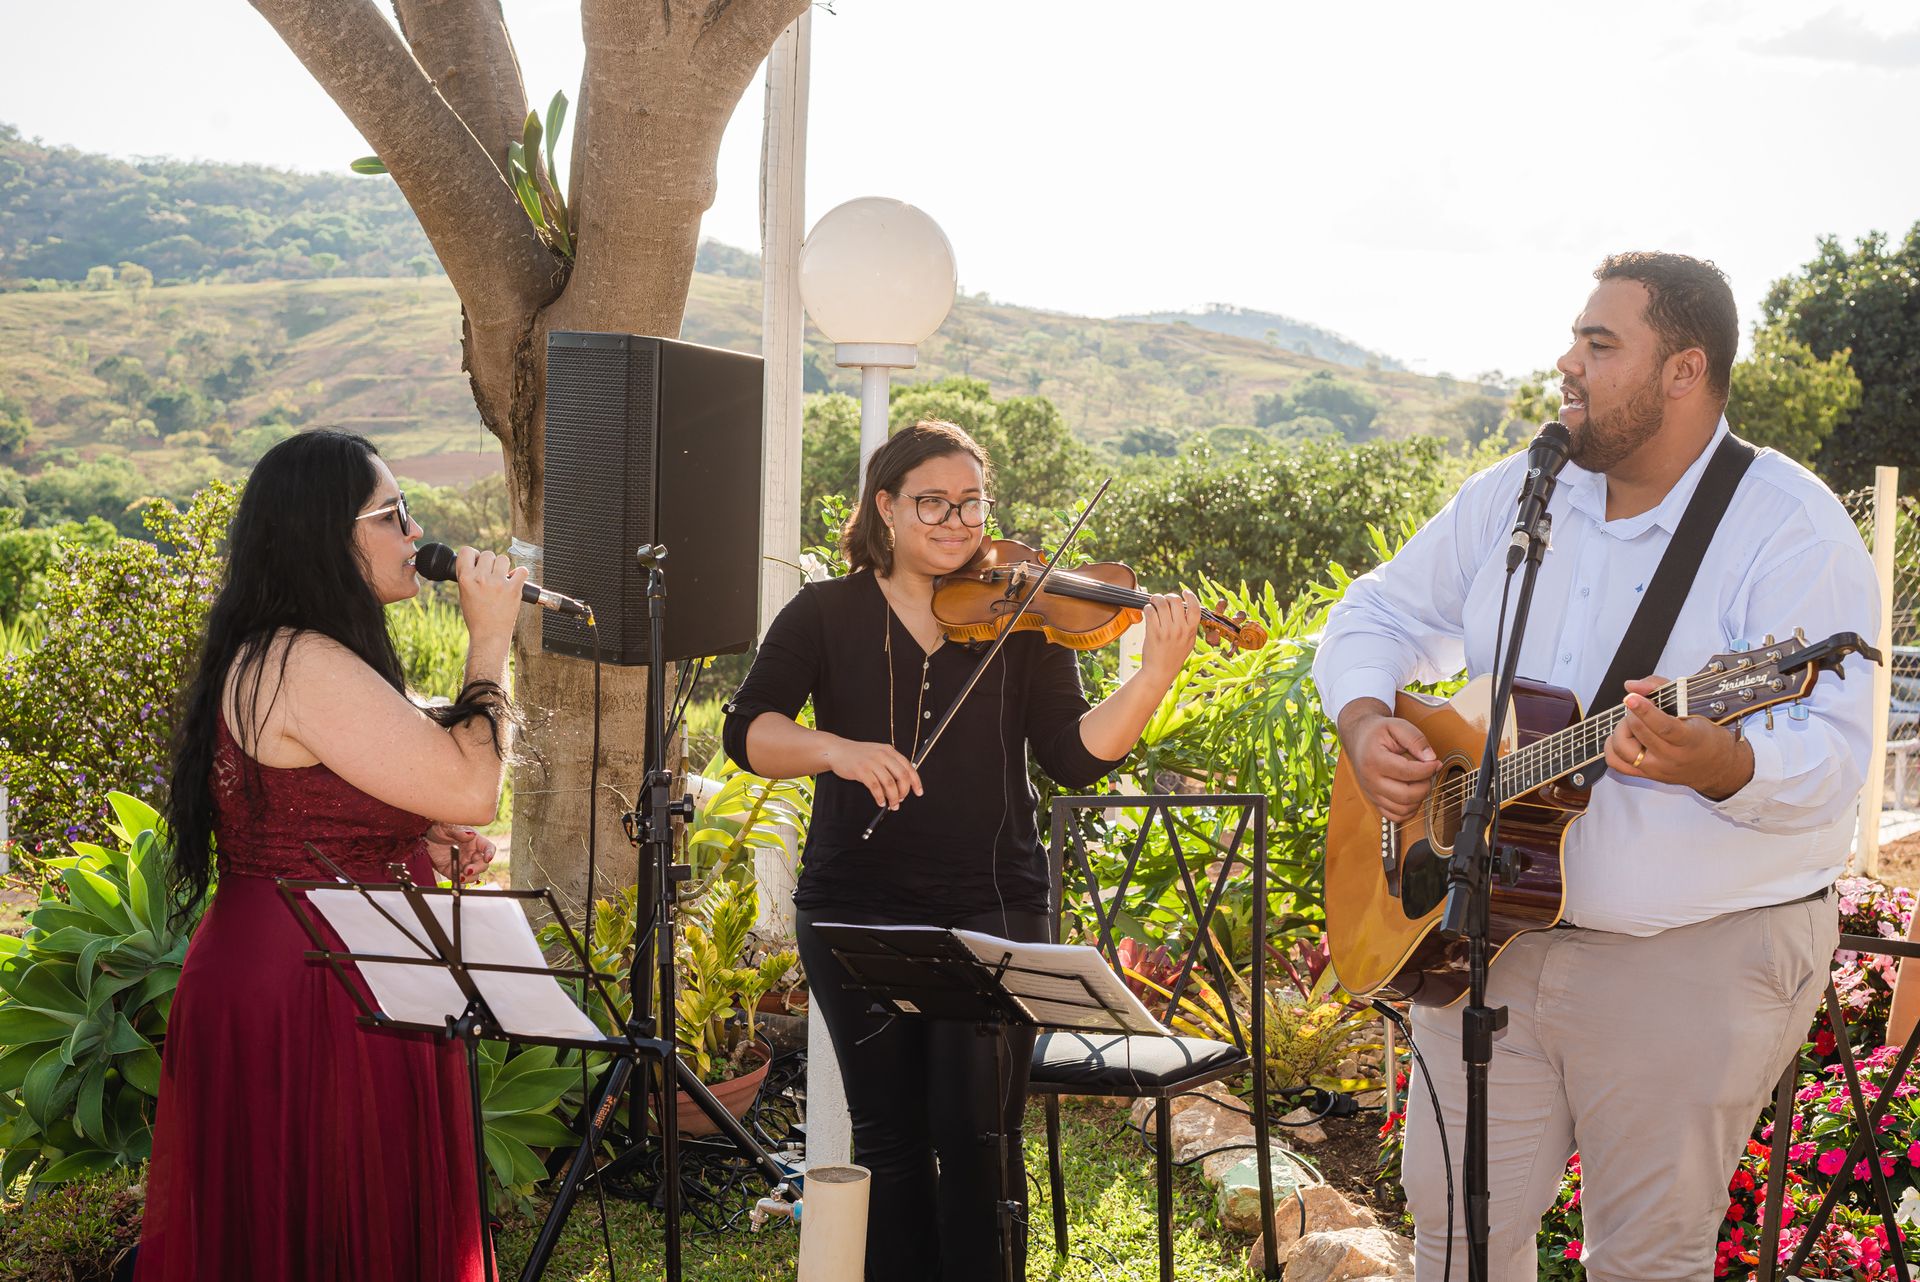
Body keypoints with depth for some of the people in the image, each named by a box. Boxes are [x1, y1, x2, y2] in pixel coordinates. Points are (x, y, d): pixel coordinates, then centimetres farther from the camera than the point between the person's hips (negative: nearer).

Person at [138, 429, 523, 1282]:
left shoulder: (270, 656, 14)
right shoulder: (303, 666, -20)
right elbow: (472, 787, -22)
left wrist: (426, 839, 8)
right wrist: (489, 640, -12)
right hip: (311, 1003, -11)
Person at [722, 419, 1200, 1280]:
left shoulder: (1022, 618, 4)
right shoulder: (827, 614, 4)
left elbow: (1076, 757, -5)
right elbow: (748, 731, -7)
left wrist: (1158, 673, -19)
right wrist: (835, 748, -26)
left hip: (992, 908, 0)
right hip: (858, 908, 1)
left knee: (976, 1131, -7)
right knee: (889, 1133, 6)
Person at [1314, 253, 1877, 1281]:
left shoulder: (1791, 529, -13)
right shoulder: (1512, 497, 7)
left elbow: (1830, 761, -22)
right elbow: (1379, 614, 16)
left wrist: (1714, 764, -43)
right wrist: (1365, 724, -4)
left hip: (1700, 960, -5)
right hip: (1492, 936, 5)